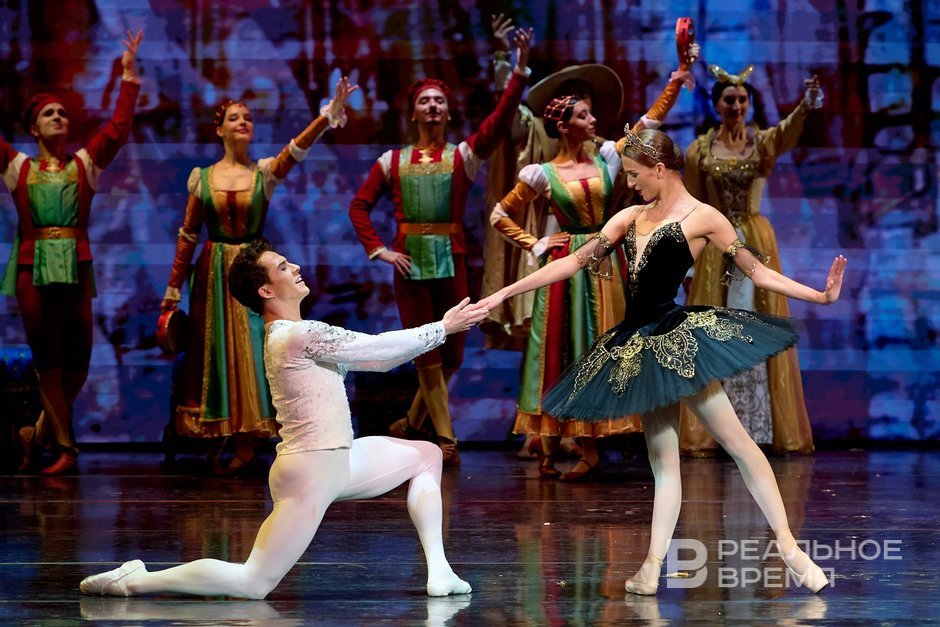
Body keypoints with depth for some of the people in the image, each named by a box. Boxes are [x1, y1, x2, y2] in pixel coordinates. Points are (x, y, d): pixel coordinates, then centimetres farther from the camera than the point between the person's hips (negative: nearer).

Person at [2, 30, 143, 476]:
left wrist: (129, 73, -1)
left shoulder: (84, 164, 11)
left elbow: (118, 128, 4)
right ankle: (64, 447, 1)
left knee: (77, 361, -1)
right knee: (49, 359, -1)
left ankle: (41, 434, 17)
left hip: (75, 267, 1)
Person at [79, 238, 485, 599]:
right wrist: (442, 329, -4)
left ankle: (438, 572, 11)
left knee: (426, 455, 18)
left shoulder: (290, 335, 12)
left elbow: (374, 357, 13)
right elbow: (378, 350, -15)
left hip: (337, 462, 11)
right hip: (309, 473, -11)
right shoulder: (299, 335, -18)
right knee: (253, 583, -11)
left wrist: (442, 329, 8)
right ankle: (136, 581, -4)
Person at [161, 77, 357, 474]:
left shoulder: (265, 172, 2)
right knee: (216, 352, 2)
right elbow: (187, 236, 7)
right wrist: (172, 290, 6)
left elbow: (298, 148, -16)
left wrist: (329, 115, -34)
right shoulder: (202, 177, 4)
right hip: (213, 274, 1)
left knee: (250, 351, -3)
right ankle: (213, 442, 9)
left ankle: (245, 444, 0)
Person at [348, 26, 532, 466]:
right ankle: (446, 437, 0)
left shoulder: (465, 155, 3)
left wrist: (520, 72, -24)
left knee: (451, 353, 6)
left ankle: (412, 423, 26)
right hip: (409, 261, -1)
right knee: (427, 352, -1)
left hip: (451, 259, 1)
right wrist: (378, 250, -6)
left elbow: (499, 122, -12)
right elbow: (360, 206, 7)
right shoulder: (393, 161, 5)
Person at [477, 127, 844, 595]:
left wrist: (820, 296, -12)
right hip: (639, 346, 6)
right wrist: (504, 293, 14)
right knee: (663, 459, 6)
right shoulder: (632, 218, 14)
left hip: (679, 338, -6)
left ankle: (788, 546, -4)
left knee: (737, 442, -6)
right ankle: (651, 569, 2)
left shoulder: (702, 218, -2)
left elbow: (758, 272, 0)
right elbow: (574, 262, 16)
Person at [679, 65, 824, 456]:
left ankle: (768, 428, 4)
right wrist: (685, 260, 3)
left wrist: (805, 107, -45)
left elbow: (789, 131, -23)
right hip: (715, 246, 0)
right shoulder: (699, 150, 3)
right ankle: (708, 433, 4)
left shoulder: (764, 141, 0)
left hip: (757, 242, 0)